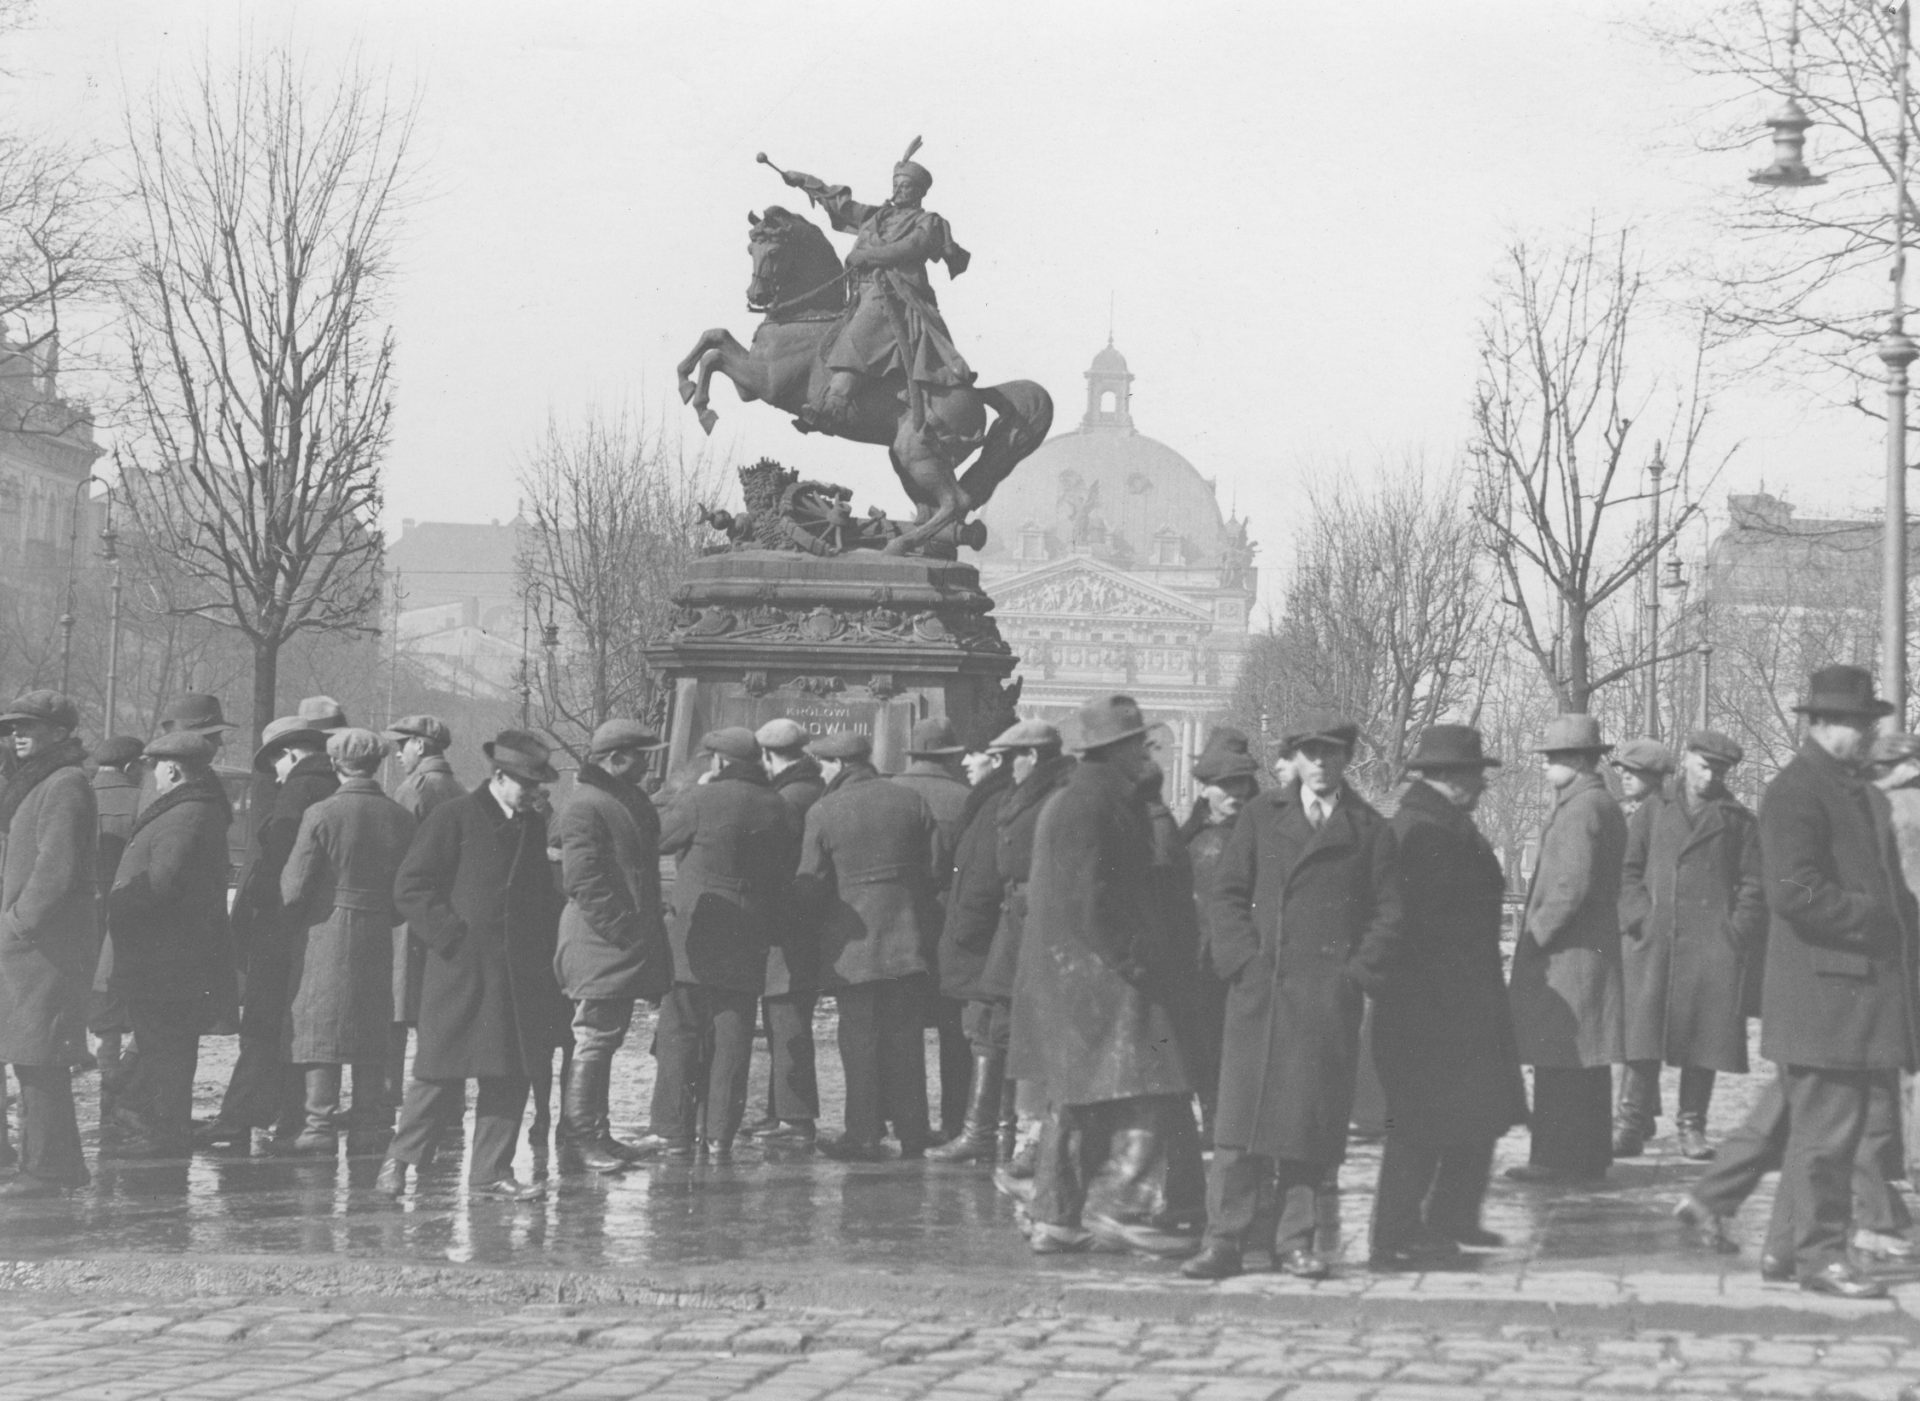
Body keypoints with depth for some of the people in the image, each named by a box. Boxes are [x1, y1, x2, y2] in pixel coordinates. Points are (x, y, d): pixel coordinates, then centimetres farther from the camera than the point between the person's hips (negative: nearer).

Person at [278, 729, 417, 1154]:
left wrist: (287, 926, 7)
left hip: (325, 931, -4)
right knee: (372, 1032, 14)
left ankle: (321, 1123, -3)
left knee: (319, 1028, 1)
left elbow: (293, 888, -11)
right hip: (377, 935, 4)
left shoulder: (321, 814, -12)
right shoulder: (400, 817, 0)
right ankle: (370, 1120, 18)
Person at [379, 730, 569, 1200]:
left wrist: (544, 949, 9)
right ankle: (400, 1158, 13)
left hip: (520, 976, 6)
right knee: (442, 1074, -3)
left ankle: (491, 1170, 13)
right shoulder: (453, 818, -5)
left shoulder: (534, 827, 13)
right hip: (460, 971, -6)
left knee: (511, 1077, 5)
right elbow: (411, 887, -8)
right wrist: (452, 936, -13)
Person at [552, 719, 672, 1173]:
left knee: (608, 1040, 14)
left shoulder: (632, 800, 16)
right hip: (600, 947, -10)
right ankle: (583, 1138, -2)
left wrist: (648, 932, 17)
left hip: (629, 945, 10)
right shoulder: (585, 808, -15)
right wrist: (621, 929, -22)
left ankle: (598, 1135, 21)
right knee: (594, 1041, -7)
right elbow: (582, 881, -21)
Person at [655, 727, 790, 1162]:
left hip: (694, 937, -4)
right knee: (732, 1041, 6)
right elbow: (784, 870, 12)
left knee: (680, 1036, 4)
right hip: (747, 946, 4)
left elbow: (661, 840, 3)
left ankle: (677, 1134, 3)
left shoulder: (700, 801, -11)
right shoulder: (776, 808, 5)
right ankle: (720, 1138, 5)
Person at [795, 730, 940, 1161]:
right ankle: (912, 1132, 13)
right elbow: (936, 866, 4)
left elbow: (809, 884, -8)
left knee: (860, 1035, 2)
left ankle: (863, 1134, 3)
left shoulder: (823, 812, -8)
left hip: (853, 938, -3)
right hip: (908, 936, 4)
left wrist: (818, 922, 11)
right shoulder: (910, 801, 3)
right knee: (905, 1033, 10)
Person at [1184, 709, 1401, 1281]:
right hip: (1259, 987, 0)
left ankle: (1297, 1241, 7)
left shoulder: (1369, 829, 10)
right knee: (1241, 1113, -4)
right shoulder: (1260, 815, 12)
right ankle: (1225, 1239, -2)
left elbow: (1388, 910, 7)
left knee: (1315, 1120, 0)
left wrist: (1358, 972, -5)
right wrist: (1244, 959, -4)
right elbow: (1229, 893, 8)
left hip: (1330, 995, 0)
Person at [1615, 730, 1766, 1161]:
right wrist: (1639, 918, -4)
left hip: (1712, 944, 0)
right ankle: (1631, 1123, -5)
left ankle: (1692, 1126, 6)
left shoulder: (1738, 820, 13)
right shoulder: (1653, 812, 15)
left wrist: (1738, 937, -4)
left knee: (1703, 1034, -1)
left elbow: (1753, 886, 9)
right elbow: (1627, 870, 10)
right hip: (1652, 943, 0)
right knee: (1640, 1031, -7)